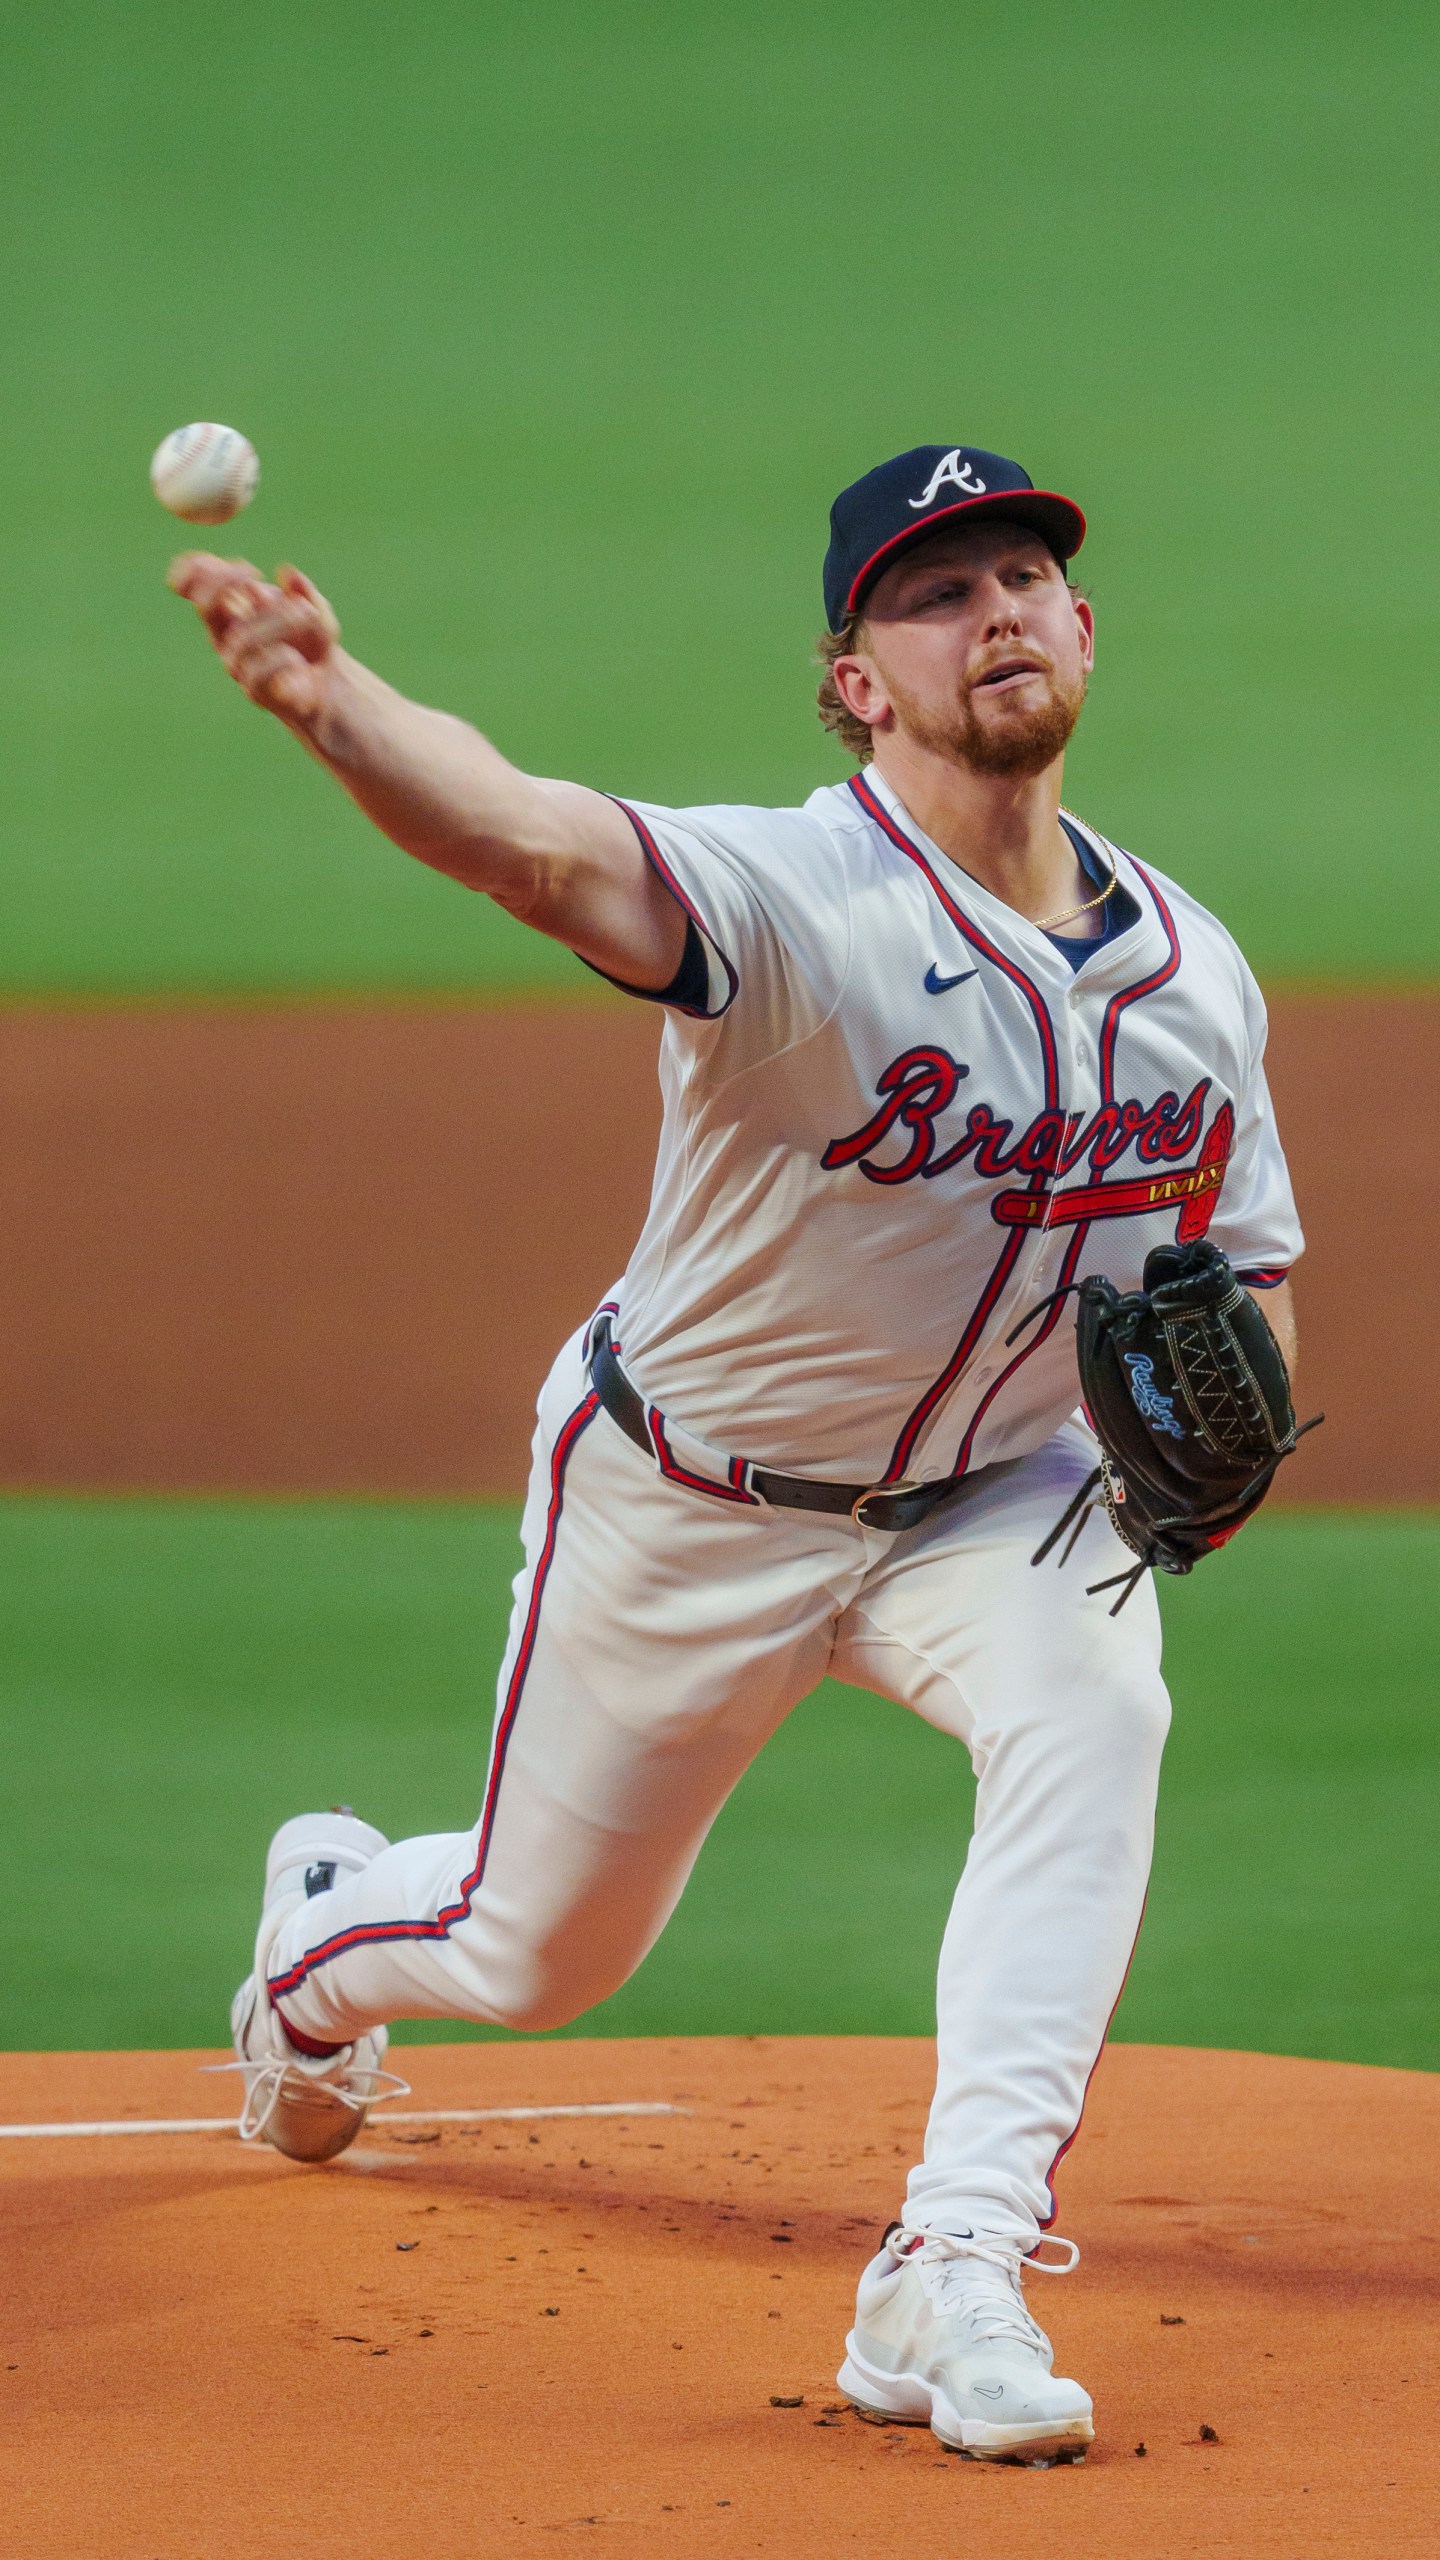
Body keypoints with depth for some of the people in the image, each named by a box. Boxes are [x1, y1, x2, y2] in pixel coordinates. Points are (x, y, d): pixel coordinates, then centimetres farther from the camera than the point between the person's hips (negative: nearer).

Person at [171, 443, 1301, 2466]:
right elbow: (530, 840, -50)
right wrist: (333, 703, -72)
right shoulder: (790, 902, -29)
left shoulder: (1194, 971, -9)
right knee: (544, 1947, 13)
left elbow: (1250, 1270, 6)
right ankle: (326, 1928, 53)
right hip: (690, 1511, -3)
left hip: (991, 1494, 3)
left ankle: (954, 2277, -29)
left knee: (1090, 1711, -30)